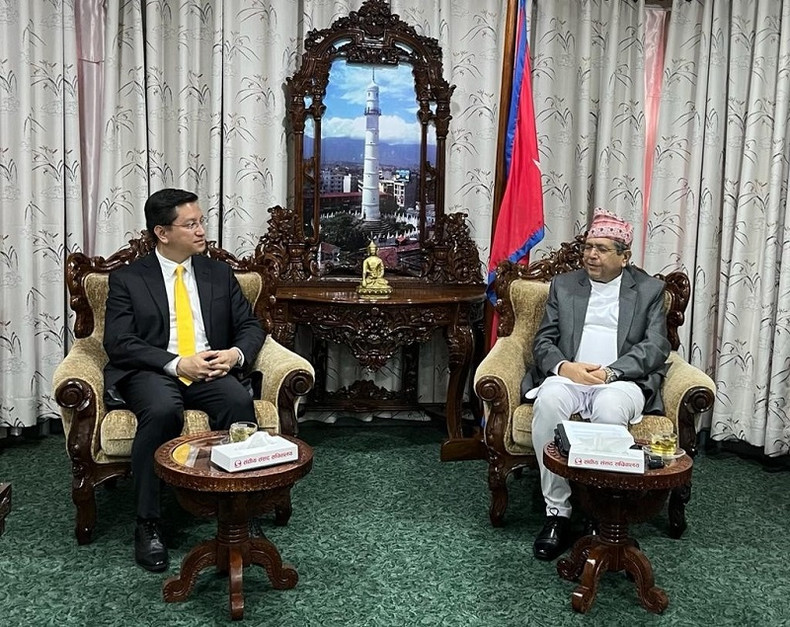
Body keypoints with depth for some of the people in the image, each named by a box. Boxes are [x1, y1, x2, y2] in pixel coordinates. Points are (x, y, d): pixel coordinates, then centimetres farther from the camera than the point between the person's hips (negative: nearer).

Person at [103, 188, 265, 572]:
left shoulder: (219, 274, 15)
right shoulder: (127, 279, 5)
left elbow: (250, 326, 14)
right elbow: (118, 343, -6)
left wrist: (236, 353, -10)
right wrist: (176, 364, -18)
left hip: (211, 370, 3)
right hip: (151, 373, -2)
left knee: (240, 401, -31)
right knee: (162, 410, -36)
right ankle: (147, 525, -23)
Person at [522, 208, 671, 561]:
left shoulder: (650, 290, 13)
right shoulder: (563, 285, 18)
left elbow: (656, 347, 1)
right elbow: (543, 341, 12)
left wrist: (610, 372, -15)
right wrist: (563, 366, -12)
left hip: (622, 381, -1)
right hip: (567, 376, 2)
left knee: (609, 409, -37)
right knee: (547, 402, -33)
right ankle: (557, 512, -25)